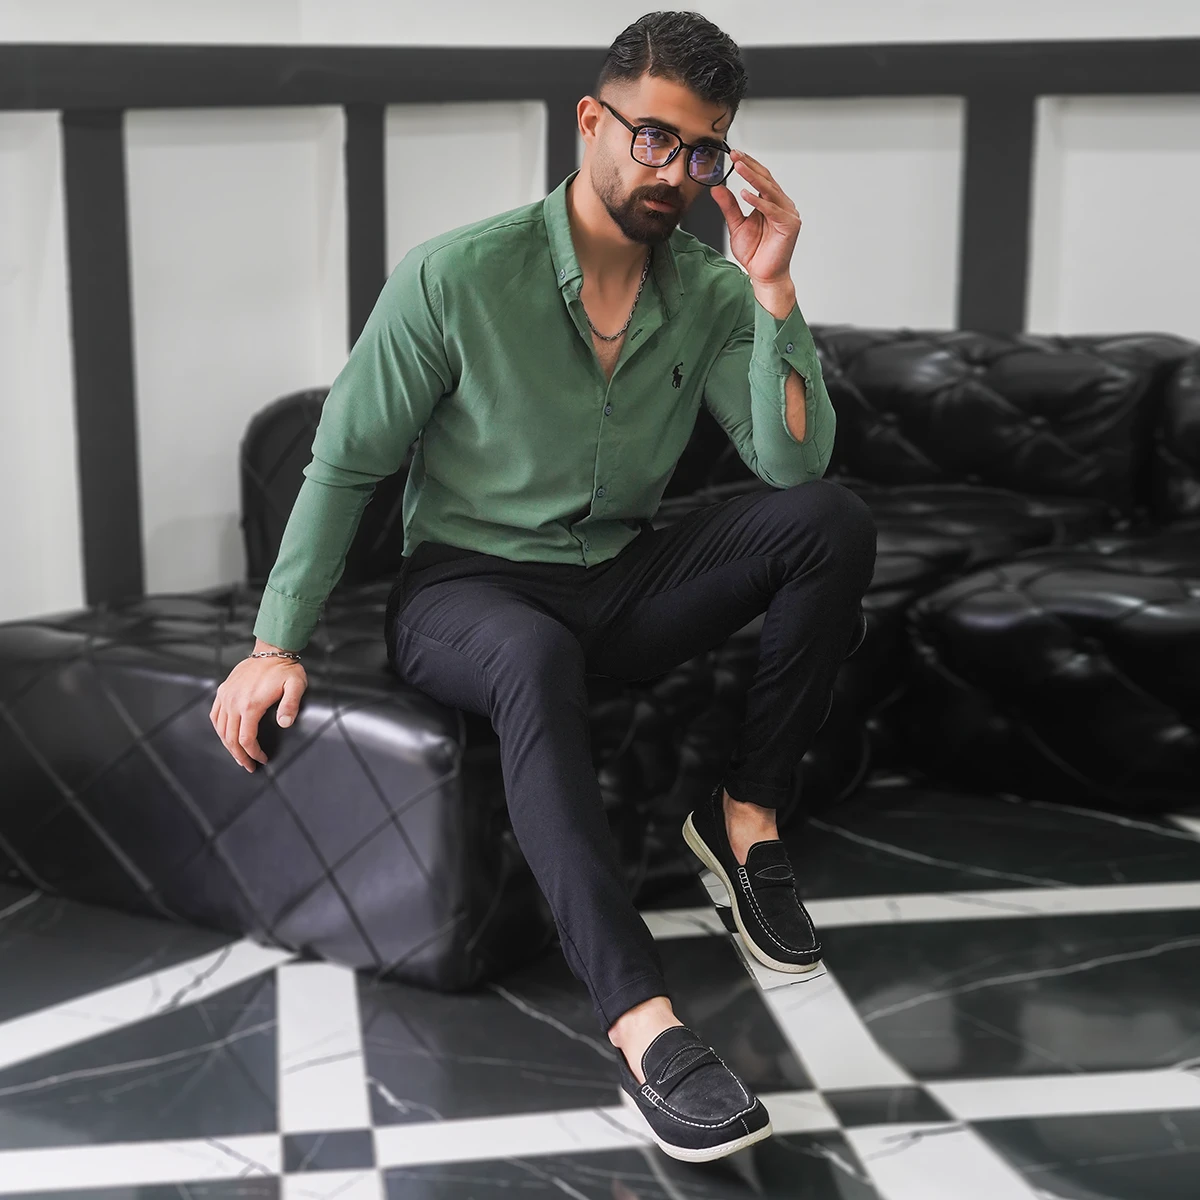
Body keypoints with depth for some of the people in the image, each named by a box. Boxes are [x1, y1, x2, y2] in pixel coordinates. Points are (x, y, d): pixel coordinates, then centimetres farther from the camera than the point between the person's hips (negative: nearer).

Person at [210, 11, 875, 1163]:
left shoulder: (710, 289, -1)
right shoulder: (456, 276, -13)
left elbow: (793, 462, -10)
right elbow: (343, 464, -6)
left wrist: (772, 291, -19)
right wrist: (278, 643, -11)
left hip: (623, 582, 5)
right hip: (465, 584, -4)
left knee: (833, 520, -18)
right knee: (538, 658, -41)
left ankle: (745, 815, -6)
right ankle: (641, 1024, -48)